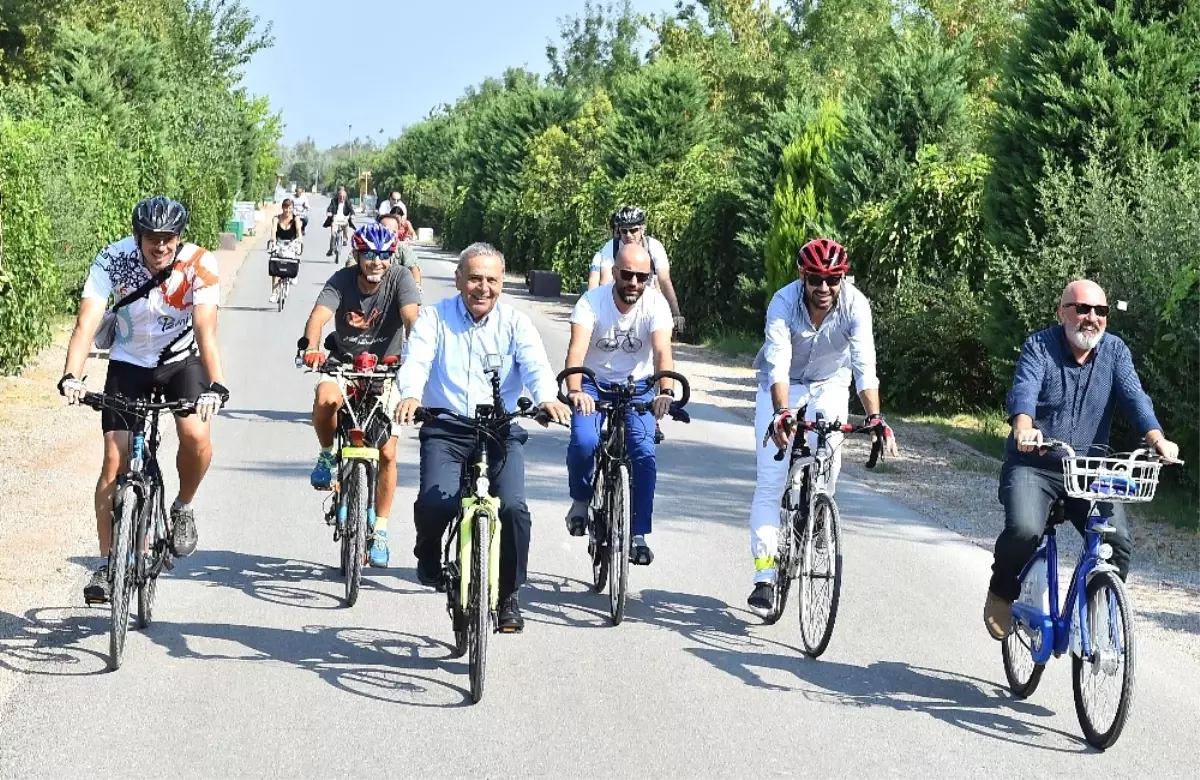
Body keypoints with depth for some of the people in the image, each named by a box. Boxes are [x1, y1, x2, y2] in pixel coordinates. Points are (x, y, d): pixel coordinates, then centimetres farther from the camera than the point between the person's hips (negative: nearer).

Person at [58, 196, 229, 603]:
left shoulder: (199, 264, -24)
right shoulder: (112, 260, -23)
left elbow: (206, 331, -32)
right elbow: (87, 322, -31)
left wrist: (215, 385, -47)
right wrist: (71, 377, -46)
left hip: (182, 361, -1)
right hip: (129, 363, 1)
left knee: (196, 435, -26)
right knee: (114, 460, -6)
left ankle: (183, 507, 4)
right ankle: (107, 563, 6)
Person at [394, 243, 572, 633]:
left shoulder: (515, 323, 6)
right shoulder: (435, 318, 5)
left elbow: (536, 365, -10)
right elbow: (416, 360, -12)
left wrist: (547, 398, -33)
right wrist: (410, 395, -35)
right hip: (445, 431, 0)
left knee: (513, 507, -21)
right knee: (434, 504, -24)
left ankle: (508, 596, 2)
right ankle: (429, 563, 11)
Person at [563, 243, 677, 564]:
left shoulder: (656, 304, -17)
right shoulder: (592, 301, -20)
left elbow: (662, 351, -30)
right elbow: (577, 349, -33)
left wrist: (666, 391, -49)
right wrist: (575, 391, -51)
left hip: (637, 386, 1)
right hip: (594, 384, -1)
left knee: (644, 452, -18)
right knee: (583, 442, -25)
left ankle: (638, 535, -6)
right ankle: (581, 499, 6)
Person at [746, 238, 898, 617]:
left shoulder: (855, 305, -26)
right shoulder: (784, 303, -29)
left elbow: (864, 366, -33)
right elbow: (777, 365, -38)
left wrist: (875, 418, -45)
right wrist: (781, 413, -53)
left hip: (829, 384, 1)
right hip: (783, 386, -1)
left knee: (828, 465, -16)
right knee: (770, 482, -9)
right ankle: (764, 576, -9)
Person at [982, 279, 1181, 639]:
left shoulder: (1115, 350, 2)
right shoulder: (1039, 347, -7)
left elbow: (1133, 396, -13)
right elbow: (1024, 390, -24)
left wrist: (1156, 438, -33)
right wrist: (1024, 429, -47)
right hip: (1033, 465, -3)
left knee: (1118, 542, -15)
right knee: (1024, 530, -27)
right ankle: (1001, 593, 4)